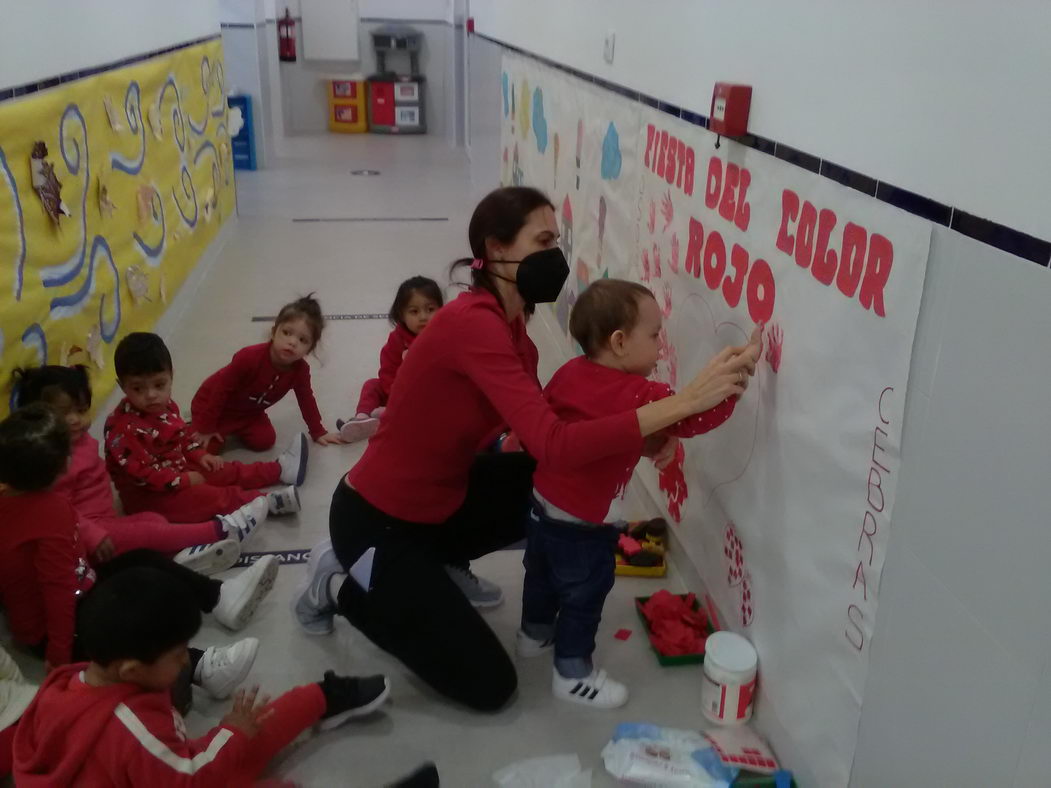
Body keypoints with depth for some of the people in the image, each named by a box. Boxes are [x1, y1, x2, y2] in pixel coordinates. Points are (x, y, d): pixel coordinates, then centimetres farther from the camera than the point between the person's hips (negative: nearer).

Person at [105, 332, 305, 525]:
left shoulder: (165, 406, 1)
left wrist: (200, 455, 4)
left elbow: (183, 435, 18)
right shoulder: (123, 429, -29)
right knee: (206, 496, -25)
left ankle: (279, 469, 17)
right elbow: (142, 474, -29)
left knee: (225, 471, 8)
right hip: (147, 495, -9)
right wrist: (183, 481, -23)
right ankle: (265, 501, -29)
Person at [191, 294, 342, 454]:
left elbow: (306, 400, -3)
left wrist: (318, 432, 1)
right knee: (208, 447, -14)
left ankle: (234, 428, 16)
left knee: (265, 441, -11)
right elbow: (222, 387, -26)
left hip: (249, 411, 5)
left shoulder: (300, 370, -21)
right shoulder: (250, 357, -36)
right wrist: (206, 427, -23)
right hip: (212, 402, -5)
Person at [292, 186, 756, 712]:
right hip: (378, 523, -9)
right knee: (489, 686, -2)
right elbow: (556, 446, -39)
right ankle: (342, 586, 9)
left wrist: (636, 438, -16)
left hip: (438, 499, 9)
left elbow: (541, 429, 0)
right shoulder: (472, 324, -30)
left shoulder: (508, 323, 1)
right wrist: (687, 401, -40)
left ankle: (436, 565, 16)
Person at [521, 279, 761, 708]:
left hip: (542, 501, 8)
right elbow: (693, 417, -30)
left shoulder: (570, 371, -6)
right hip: (583, 523, -8)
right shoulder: (640, 395, -28)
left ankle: (535, 633, 53)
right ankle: (573, 674, 29)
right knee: (584, 595, 13)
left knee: (542, 573, 29)